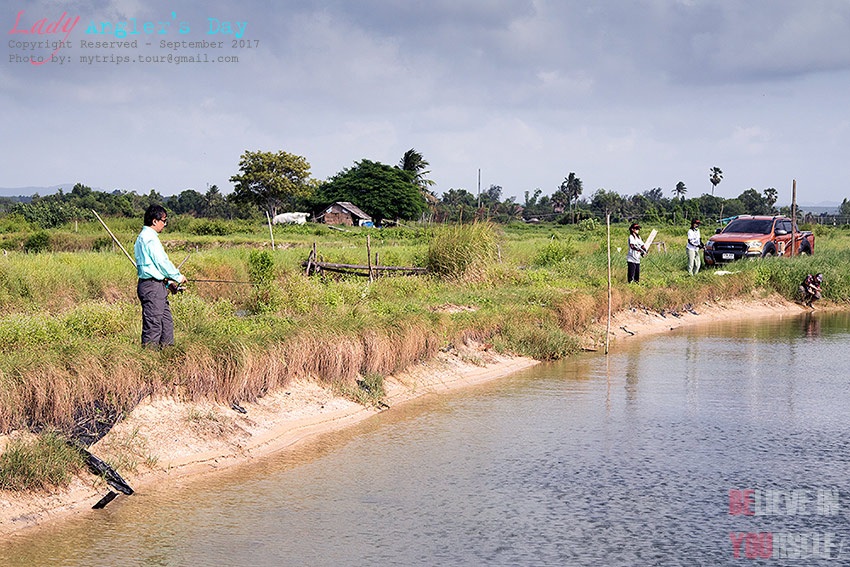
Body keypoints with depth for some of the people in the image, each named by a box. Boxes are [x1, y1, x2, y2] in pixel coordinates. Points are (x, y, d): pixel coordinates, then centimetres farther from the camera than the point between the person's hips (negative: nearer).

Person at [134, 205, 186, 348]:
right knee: (153, 325, -7)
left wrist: (168, 278, 15)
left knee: (166, 322, 14)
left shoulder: (143, 237, 17)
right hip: (152, 286, -11)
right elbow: (162, 262, -16)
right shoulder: (149, 238, -16)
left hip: (157, 286, 11)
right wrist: (178, 277, -2)